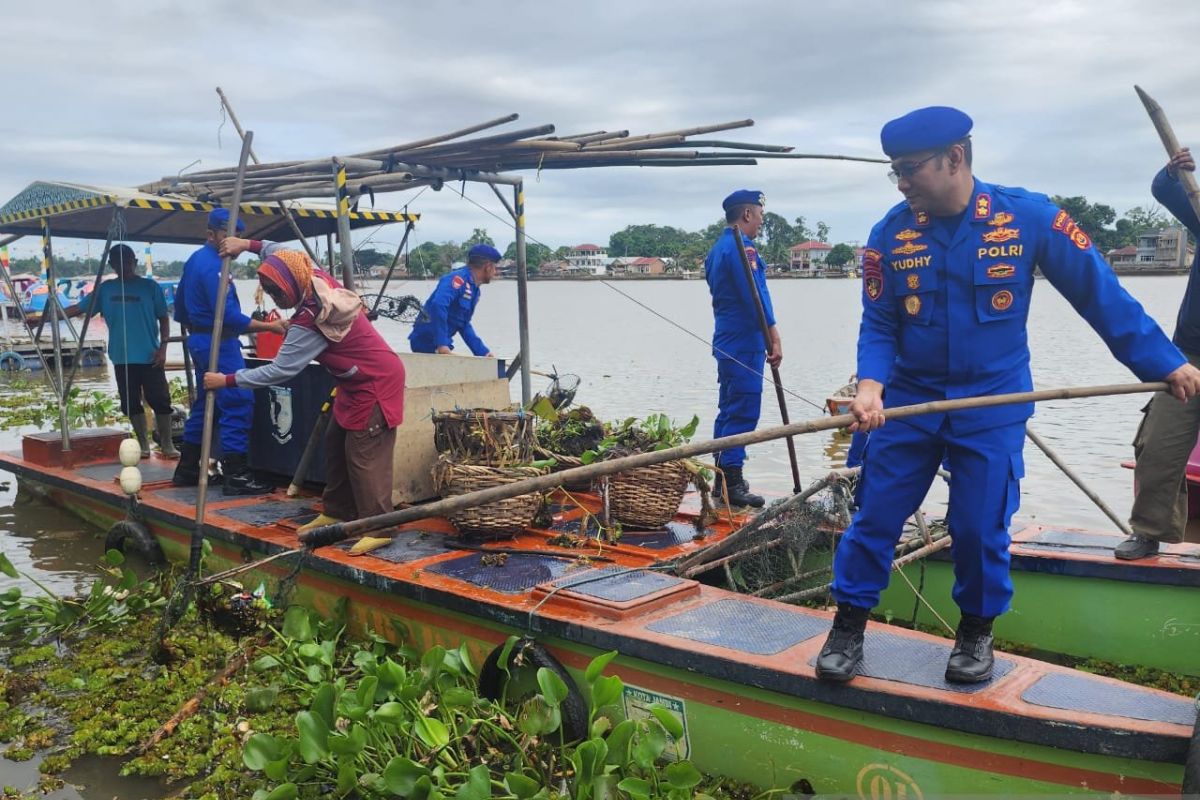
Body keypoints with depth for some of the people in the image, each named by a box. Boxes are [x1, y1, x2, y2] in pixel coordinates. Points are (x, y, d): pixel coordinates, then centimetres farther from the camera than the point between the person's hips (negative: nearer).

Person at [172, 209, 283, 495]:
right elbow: (229, 315, -25)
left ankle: (186, 470, 22)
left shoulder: (195, 260, 15)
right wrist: (269, 326, -24)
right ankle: (236, 476, -12)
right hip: (218, 343, -11)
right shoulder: (213, 265, -17)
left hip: (201, 340, 11)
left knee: (205, 404, 16)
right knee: (238, 404, -11)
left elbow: (180, 309, 23)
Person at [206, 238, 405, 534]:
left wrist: (227, 381, -19)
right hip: (357, 382, 10)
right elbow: (288, 258, 19)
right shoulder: (319, 278, -4)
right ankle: (337, 512, 22)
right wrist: (249, 245, 12)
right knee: (335, 444, 13)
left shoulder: (309, 323, -27)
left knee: (364, 456, -10)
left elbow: (279, 370, -25)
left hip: (376, 384, -10)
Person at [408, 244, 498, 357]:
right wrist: (441, 344, -33)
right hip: (427, 343, -9)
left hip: (443, 346, 9)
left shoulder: (474, 290, 14)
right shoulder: (458, 278, -16)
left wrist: (483, 352, 12)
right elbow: (438, 305, -31)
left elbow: (464, 325, 20)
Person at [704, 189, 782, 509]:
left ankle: (723, 480, 20)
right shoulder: (742, 247, -13)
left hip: (726, 343, 10)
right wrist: (775, 340, -17)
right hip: (745, 344, -10)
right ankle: (732, 484, -5)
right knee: (743, 414, -7)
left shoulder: (716, 249, 17)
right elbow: (757, 297, -19)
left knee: (729, 411, 14)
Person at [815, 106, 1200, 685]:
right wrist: (871, 386, -21)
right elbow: (878, 324, -2)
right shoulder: (891, 233, -6)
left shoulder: (1029, 217, -10)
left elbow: (1099, 293, -3)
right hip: (908, 402, 1)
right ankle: (848, 628, 19)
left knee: (981, 528, 2)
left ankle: (976, 631, 27)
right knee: (876, 517, 3)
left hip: (994, 406, -1)